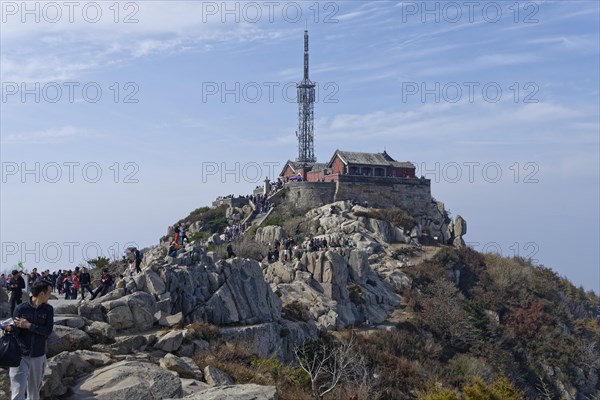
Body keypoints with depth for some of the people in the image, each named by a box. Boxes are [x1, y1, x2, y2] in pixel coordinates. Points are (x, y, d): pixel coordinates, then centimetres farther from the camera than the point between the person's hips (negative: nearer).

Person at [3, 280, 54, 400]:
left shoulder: (48, 309, 0)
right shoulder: (21, 308, -6)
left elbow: (48, 331, -9)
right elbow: (16, 331, -7)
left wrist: (28, 325, -17)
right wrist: (9, 328, -28)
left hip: (38, 356, 3)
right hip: (20, 355, -3)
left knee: (35, 389, 14)